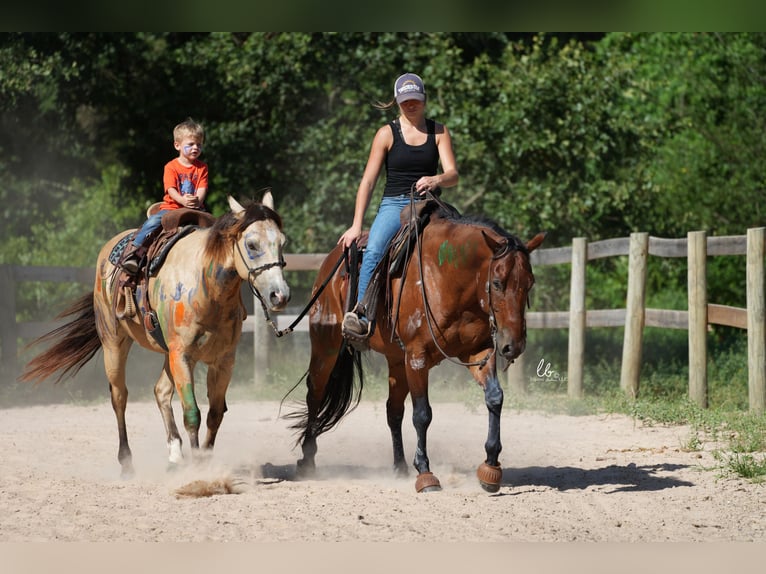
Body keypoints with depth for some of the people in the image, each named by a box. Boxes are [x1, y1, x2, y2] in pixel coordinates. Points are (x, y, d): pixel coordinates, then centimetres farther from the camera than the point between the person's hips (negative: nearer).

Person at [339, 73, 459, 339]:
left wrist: (436, 180, -26)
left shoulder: (439, 132, 9)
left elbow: (453, 175, 0)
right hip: (394, 204, -2)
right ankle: (361, 313, -37)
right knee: (374, 250, -31)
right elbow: (368, 180, 2)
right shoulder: (387, 134, 4)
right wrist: (356, 226, -5)